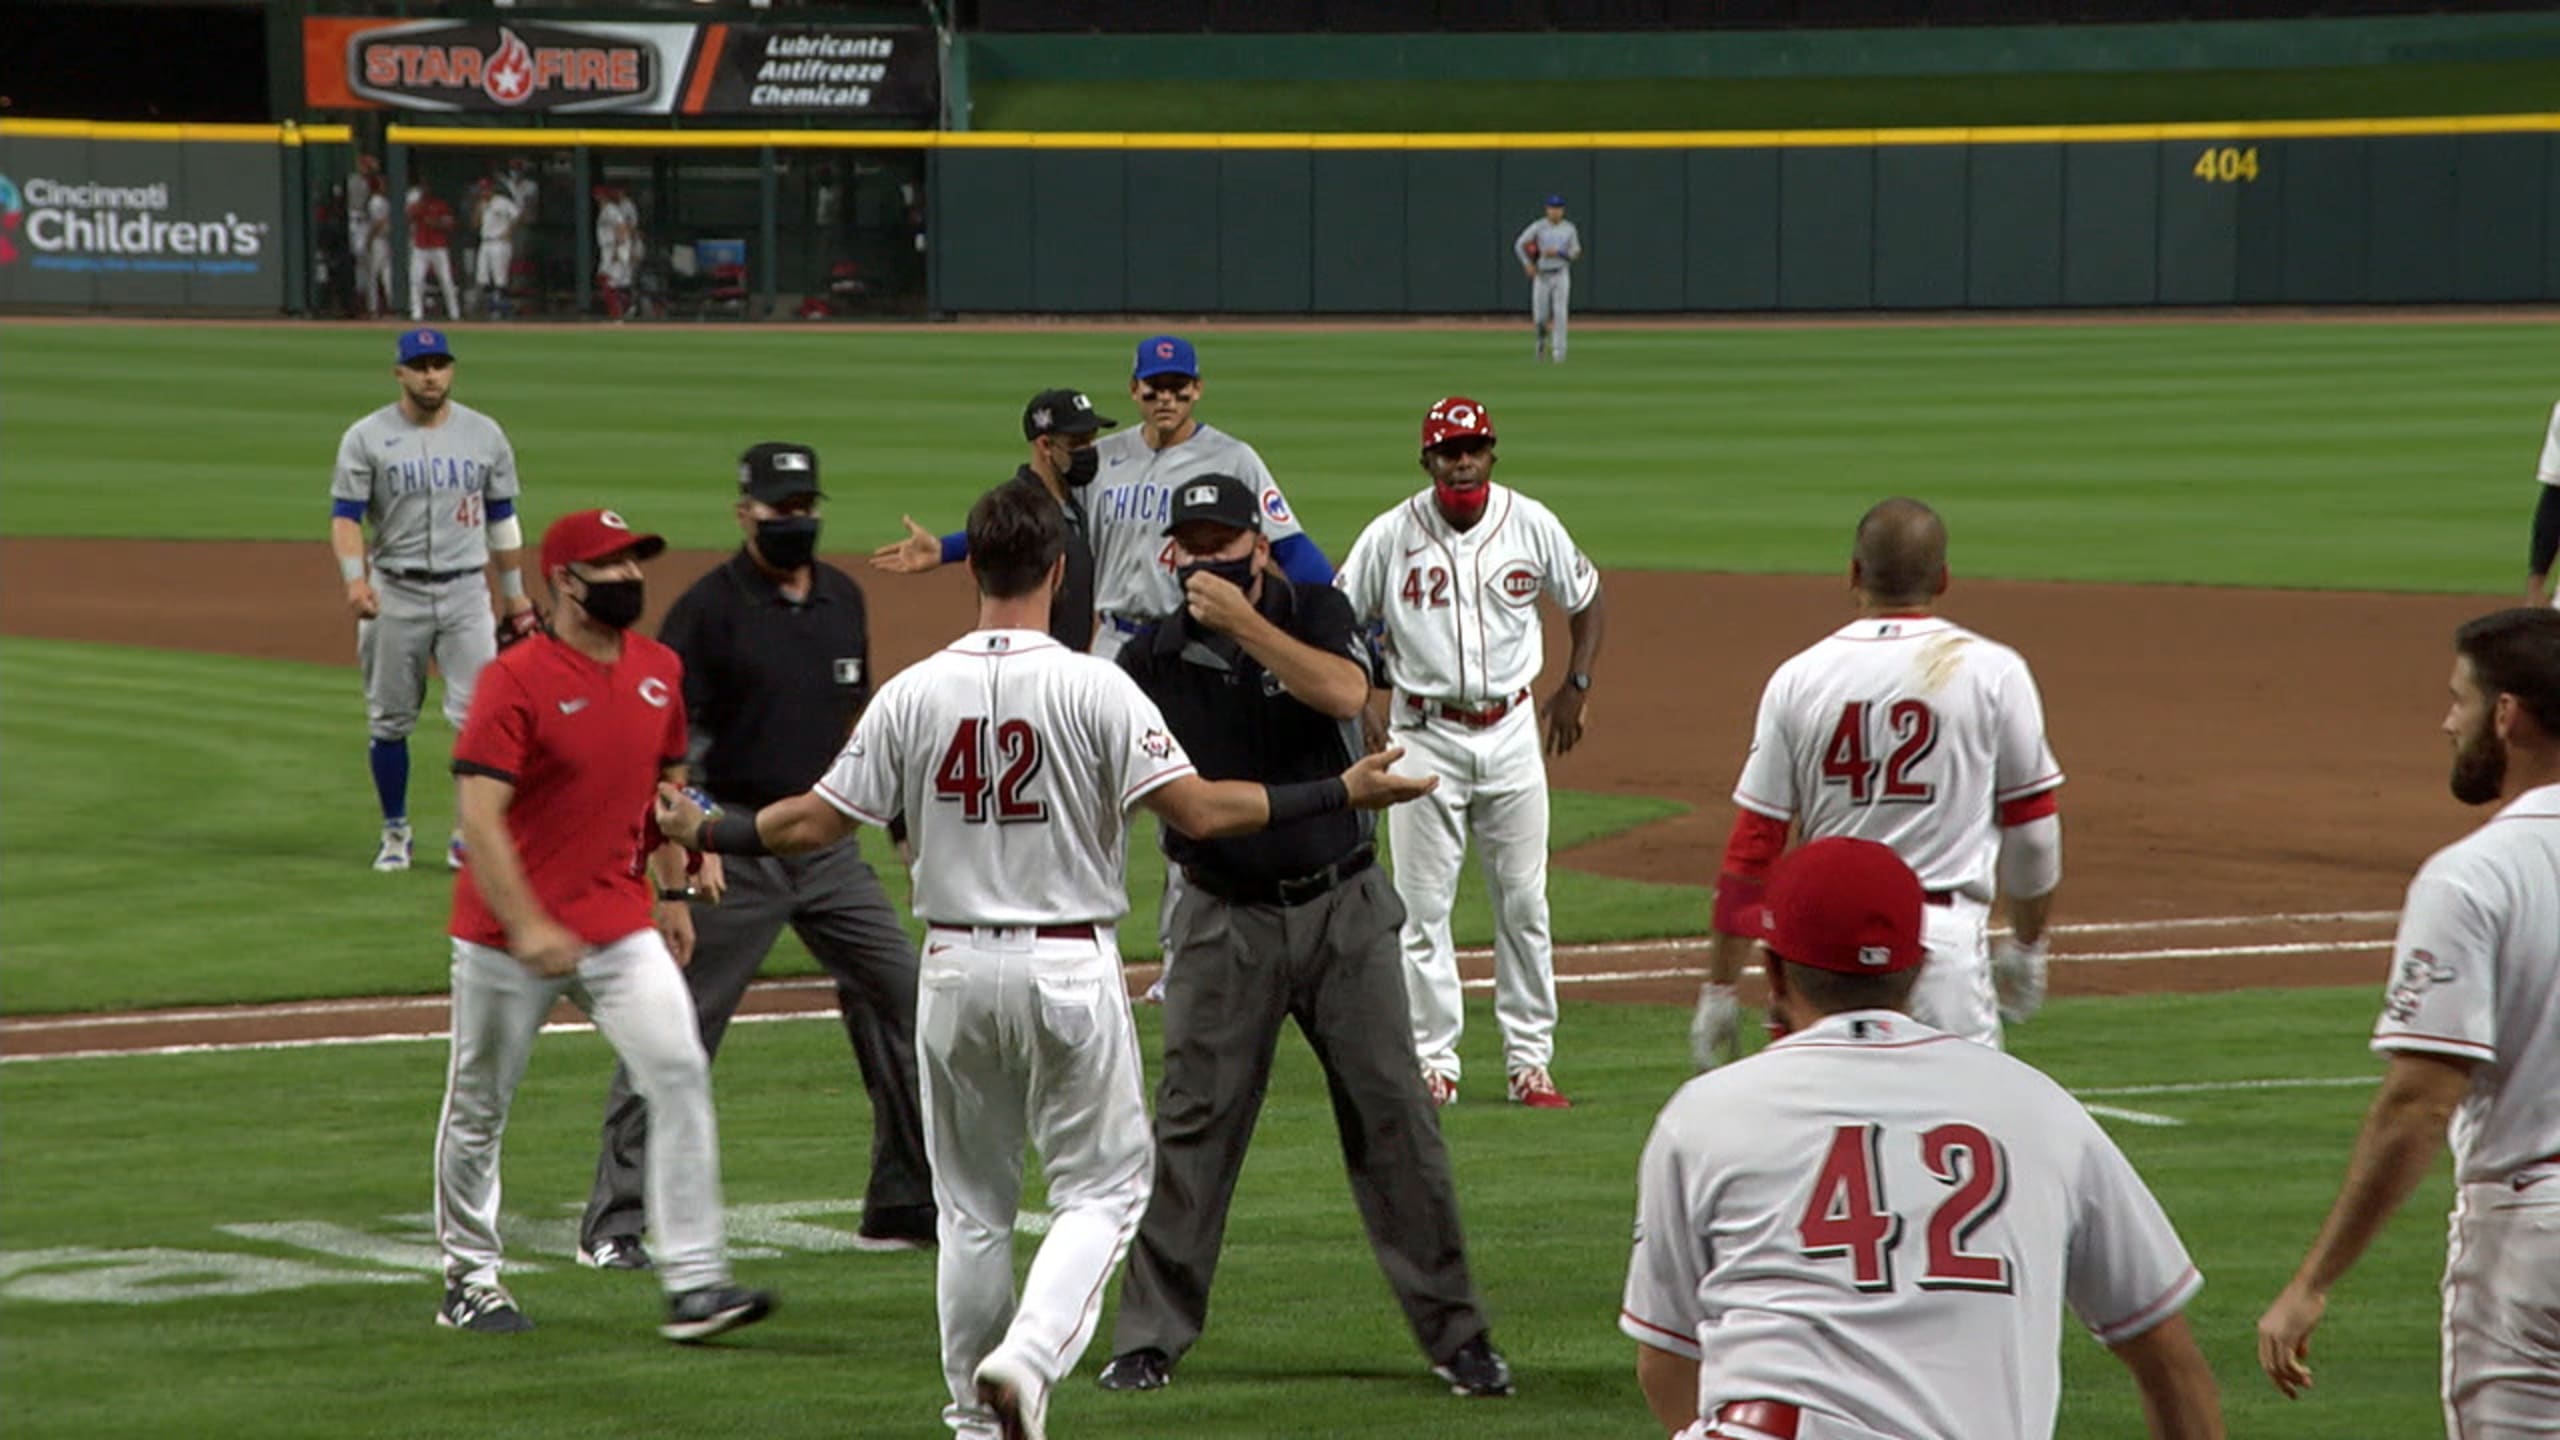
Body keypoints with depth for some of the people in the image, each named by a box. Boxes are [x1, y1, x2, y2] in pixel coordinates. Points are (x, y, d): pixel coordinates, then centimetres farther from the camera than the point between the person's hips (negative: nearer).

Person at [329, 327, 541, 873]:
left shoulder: (484, 435, 6)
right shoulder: (366, 438, -2)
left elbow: (502, 520, 13)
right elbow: (345, 517, -7)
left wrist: (516, 598, 12)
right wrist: (355, 579, -24)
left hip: (466, 590, 1)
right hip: (394, 593, -1)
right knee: (389, 720, 6)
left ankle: (470, 835, 0)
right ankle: (395, 832, 21)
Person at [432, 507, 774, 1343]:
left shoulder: (660, 672, 6)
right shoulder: (516, 680, -14)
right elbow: (479, 816, -19)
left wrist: (673, 894, 18)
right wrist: (529, 928, -25)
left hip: (620, 925, 5)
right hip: (510, 936, -5)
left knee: (679, 1073, -11)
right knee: (479, 1107, 7)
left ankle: (694, 1282, -13)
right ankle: (468, 1279, 25)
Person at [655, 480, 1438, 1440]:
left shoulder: (912, 695, -1)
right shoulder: (1095, 690, -10)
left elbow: (816, 822, 2)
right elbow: (1198, 811, -16)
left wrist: (699, 832, 19)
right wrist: (1345, 793, -9)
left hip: (955, 969, 3)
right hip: (1070, 967, -3)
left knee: (972, 1202, 15)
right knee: (1101, 1185, 6)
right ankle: (1029, 1355, -16)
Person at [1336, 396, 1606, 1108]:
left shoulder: (1532, 525, -2)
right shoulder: (1389, 536, -6)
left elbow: (1587, 598, 13)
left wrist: (1576, 686, 5)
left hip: (1511, 730, 2)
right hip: (1424, 736, -1)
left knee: (1523, 902, 4)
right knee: (1423, 907, -1)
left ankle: (1530, 1060, 10)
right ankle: (1434, 1061, 6)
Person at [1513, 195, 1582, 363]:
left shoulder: (1569, 228, 2)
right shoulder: (1538, 226, -4)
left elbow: (1576, 253, 1)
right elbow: (1519, 245, -3)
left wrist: (1558, 253, -15)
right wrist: (1527, 264, -15)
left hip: (1561, 274, 0)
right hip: (1541, 275, 0)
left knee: (1560, 313, -12)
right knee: (1540, 316, 0)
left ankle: (1558, 351, -8)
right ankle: (1542, 339, 33)